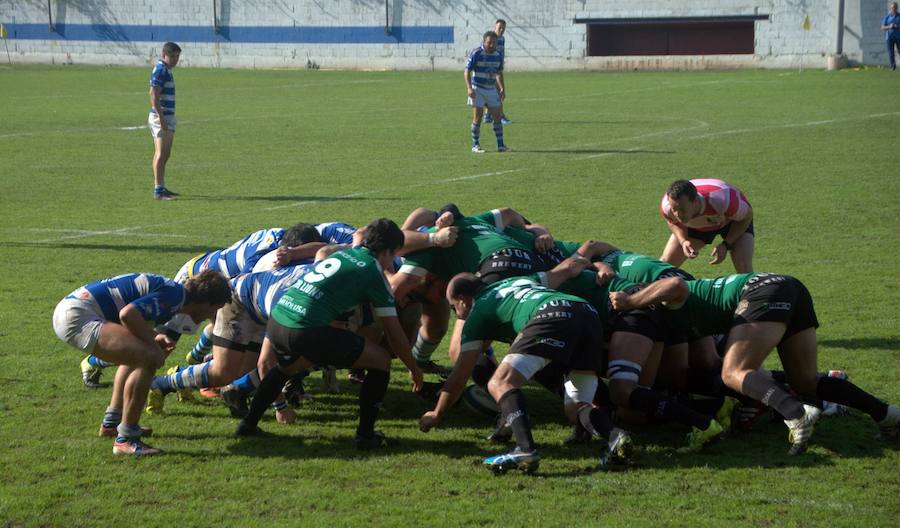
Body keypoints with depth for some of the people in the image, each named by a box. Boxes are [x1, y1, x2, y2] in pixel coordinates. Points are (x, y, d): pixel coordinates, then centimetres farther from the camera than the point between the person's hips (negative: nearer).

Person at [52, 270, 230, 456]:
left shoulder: (169, 287, 19)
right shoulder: (174, 294, -12)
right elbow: (127, 314, -23)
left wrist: (156, 337, 9)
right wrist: (154, 345, -9)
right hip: (78, 317, -11)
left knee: (137, 353, 27)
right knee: (148, 358, -18)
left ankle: (111, 423, 35)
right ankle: (125, 440, -13)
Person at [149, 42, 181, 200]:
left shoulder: (166, 70, 16)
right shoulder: (160, 70, -14)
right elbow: (154, 95, -21)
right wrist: (161, 118, -24)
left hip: (167, 117, 10)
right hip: (161, 118, -10)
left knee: (164, 155, 13)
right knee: (161, 154, -10)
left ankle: (161, 188, 19)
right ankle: (158, 190, -11)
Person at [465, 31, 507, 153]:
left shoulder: (498, 55, 4)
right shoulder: (476, 54, -12)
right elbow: (467, 72, -12)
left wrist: (502, 88, 11)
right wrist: (469, 88, -23)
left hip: (492, 89, 5)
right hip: (477, 89, -5)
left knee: (497, 116, 0)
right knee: (478, 117, -5)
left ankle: (500, 145, 3)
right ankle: (475, 145, 4)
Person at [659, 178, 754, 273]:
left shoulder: (722, 201, -45)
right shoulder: (666, 206, -35)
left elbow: (747, 215, -22)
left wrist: (726, 246, -30)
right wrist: (683, 241, -26)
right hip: (694, 226, 3)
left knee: (744, 268, -23)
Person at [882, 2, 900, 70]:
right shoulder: (887, 17, 7)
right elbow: (882, 27, 6)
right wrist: (889, 27, -12)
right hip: (889, 36, 0)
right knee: (891, 51, -3)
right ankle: (893, 66, 1)